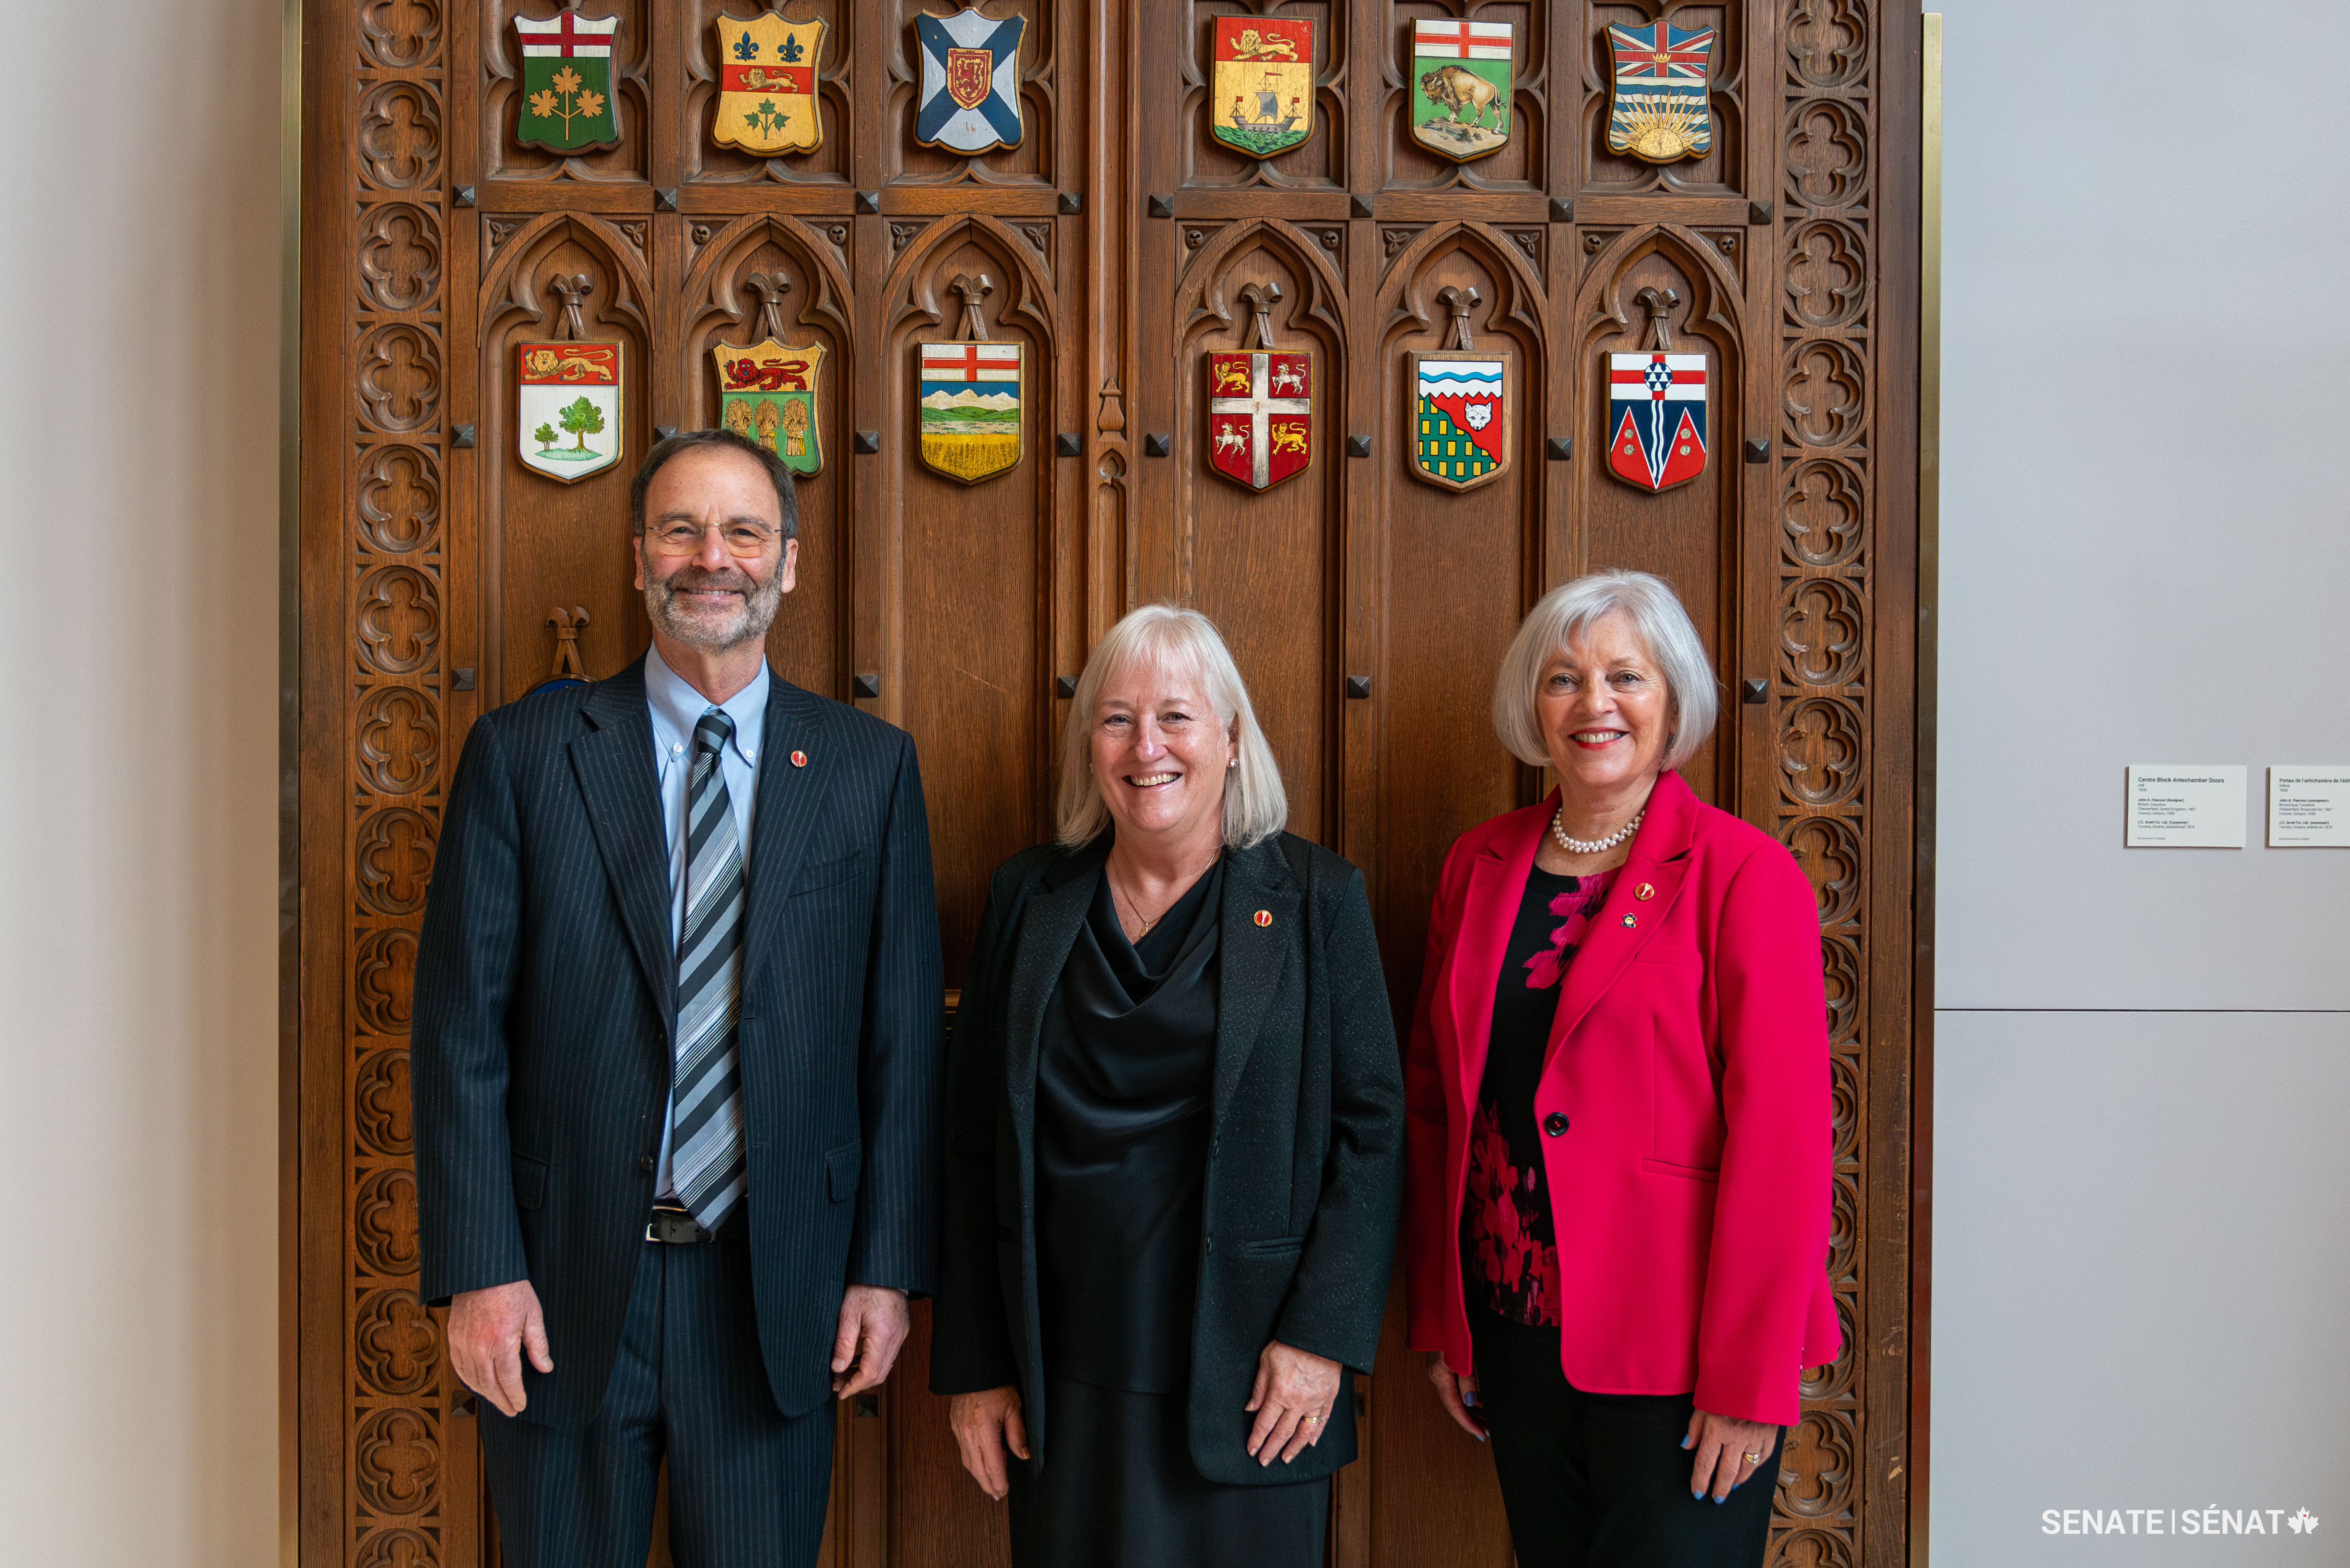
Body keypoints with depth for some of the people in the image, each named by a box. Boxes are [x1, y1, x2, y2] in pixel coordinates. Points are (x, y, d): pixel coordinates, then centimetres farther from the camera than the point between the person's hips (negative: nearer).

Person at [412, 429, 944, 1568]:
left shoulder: (870, 768, 3)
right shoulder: (522, 752, -1)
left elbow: (906, 1036, 3)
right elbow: (461, 1031, -2)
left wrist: (889, 1265, 0)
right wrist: (477, 1270, -7)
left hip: (775, 1289, 1)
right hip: (565, 1280, 0)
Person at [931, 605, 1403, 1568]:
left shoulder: (1315, 899, -1)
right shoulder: (1029, 898, 5)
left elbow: (1371, 1128, -3)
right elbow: (975, 1145, 7)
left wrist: (1324, 1335, -10)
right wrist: (973, 1365, 4)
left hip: (1247, 1381, -2)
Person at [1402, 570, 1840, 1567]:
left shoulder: (1744, 874, -9)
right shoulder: (1478, 867, 6)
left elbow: (1780, 1137, -13)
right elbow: (1435, 1098, 10)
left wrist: (1748, 1382, -15)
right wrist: (1438, 1320, 8)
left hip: (1674, 1350, -4)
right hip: (1515, 1331, 5)